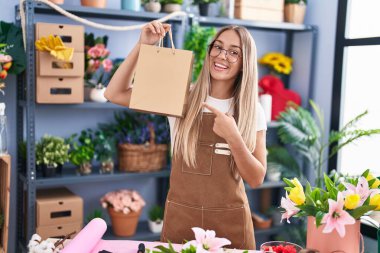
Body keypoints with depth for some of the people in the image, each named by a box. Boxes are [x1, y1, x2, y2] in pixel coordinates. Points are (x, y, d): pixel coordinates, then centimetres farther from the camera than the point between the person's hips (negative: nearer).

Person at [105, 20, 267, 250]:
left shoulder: (252, 111, -2)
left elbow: (256, 179, -5)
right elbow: (115, 94, -5)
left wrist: (233, 137, -20)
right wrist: (142, 46, -13)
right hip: (180, 218, 0)